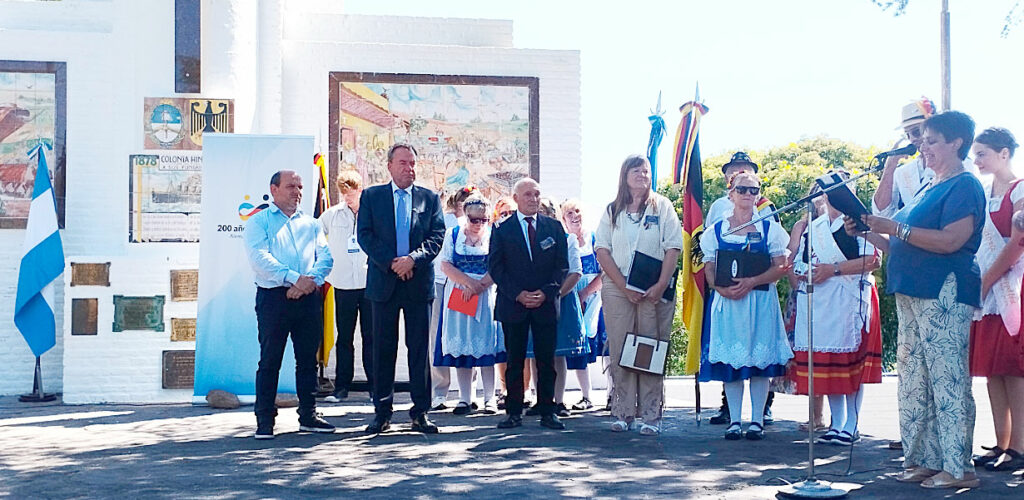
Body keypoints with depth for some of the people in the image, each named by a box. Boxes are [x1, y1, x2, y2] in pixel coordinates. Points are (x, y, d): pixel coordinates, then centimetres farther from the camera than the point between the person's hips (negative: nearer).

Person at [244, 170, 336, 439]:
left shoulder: (311, 223, 19)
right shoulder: (259, 222, 6)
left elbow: (325, 255, 7)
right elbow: (259, 257, -9)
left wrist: (311, 280, -13)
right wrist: (294, 278, -18)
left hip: (309, 298, 4)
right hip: (273, 297, -4)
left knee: (308, 359, 8)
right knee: (269, 360, -3)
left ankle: (308, 416, 17)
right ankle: (265, 420, 3)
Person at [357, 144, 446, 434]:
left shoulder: (429, 198, 9)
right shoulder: (371, 196, 8)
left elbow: (438, 235, 1)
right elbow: (365, 234, -1)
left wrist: (413, 258, -15)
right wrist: (390, 263, -12)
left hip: (419, 282, 0)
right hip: (384, 281, 0)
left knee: (419, 347, 3)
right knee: (383, 348, 4)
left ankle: (420, 412, 9)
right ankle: (382, 413, 11)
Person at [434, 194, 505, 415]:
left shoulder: (493, 237, 3)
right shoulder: (453, 235, 6)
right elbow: (445, 265, -2)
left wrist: (477, 287, -14)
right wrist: (468, 281, -13)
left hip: (485, 297, -1)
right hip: (457, 296, 1)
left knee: (485, 345, -3)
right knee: (460, 346, 1)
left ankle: (489, 399, 2)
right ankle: (465, 399, 6)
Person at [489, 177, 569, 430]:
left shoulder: (554, 227, 10)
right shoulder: (502, 229, 5)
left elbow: (562, 265, 6)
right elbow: (495, 267, 0)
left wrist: (546, 292, -8)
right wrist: (518, 294, -10)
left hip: (546, 303, 1)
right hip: (512, 305, -1)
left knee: (546, 360, 3)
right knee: (514, 360, 2)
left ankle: (547, 411, 10)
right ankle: (514, 412, 9)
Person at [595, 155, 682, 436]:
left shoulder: (662, 207, 7)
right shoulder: (613, 211, 11)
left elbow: (673, 248, 0)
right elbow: (602, 250, 4)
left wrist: (661, 286, -12)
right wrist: (624, 286, -8)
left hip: (654, 290, -1)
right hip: (617, 289, 2)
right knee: (619, 351, -1)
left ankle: (651, 416, 0)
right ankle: (623, 413, 5)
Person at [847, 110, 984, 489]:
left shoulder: (965, 186, -5)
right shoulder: (929, 189, 22)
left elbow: (950, 241, -19)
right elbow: (902, 247, 25)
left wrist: (896, 228, -19)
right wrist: (867, 233, 14)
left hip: (945, 294, -9)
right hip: (912, 294, 10)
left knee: (948, 379, -8)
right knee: (913, 381, 9)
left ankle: (957, 467, -5)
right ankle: (924, 459, 15)